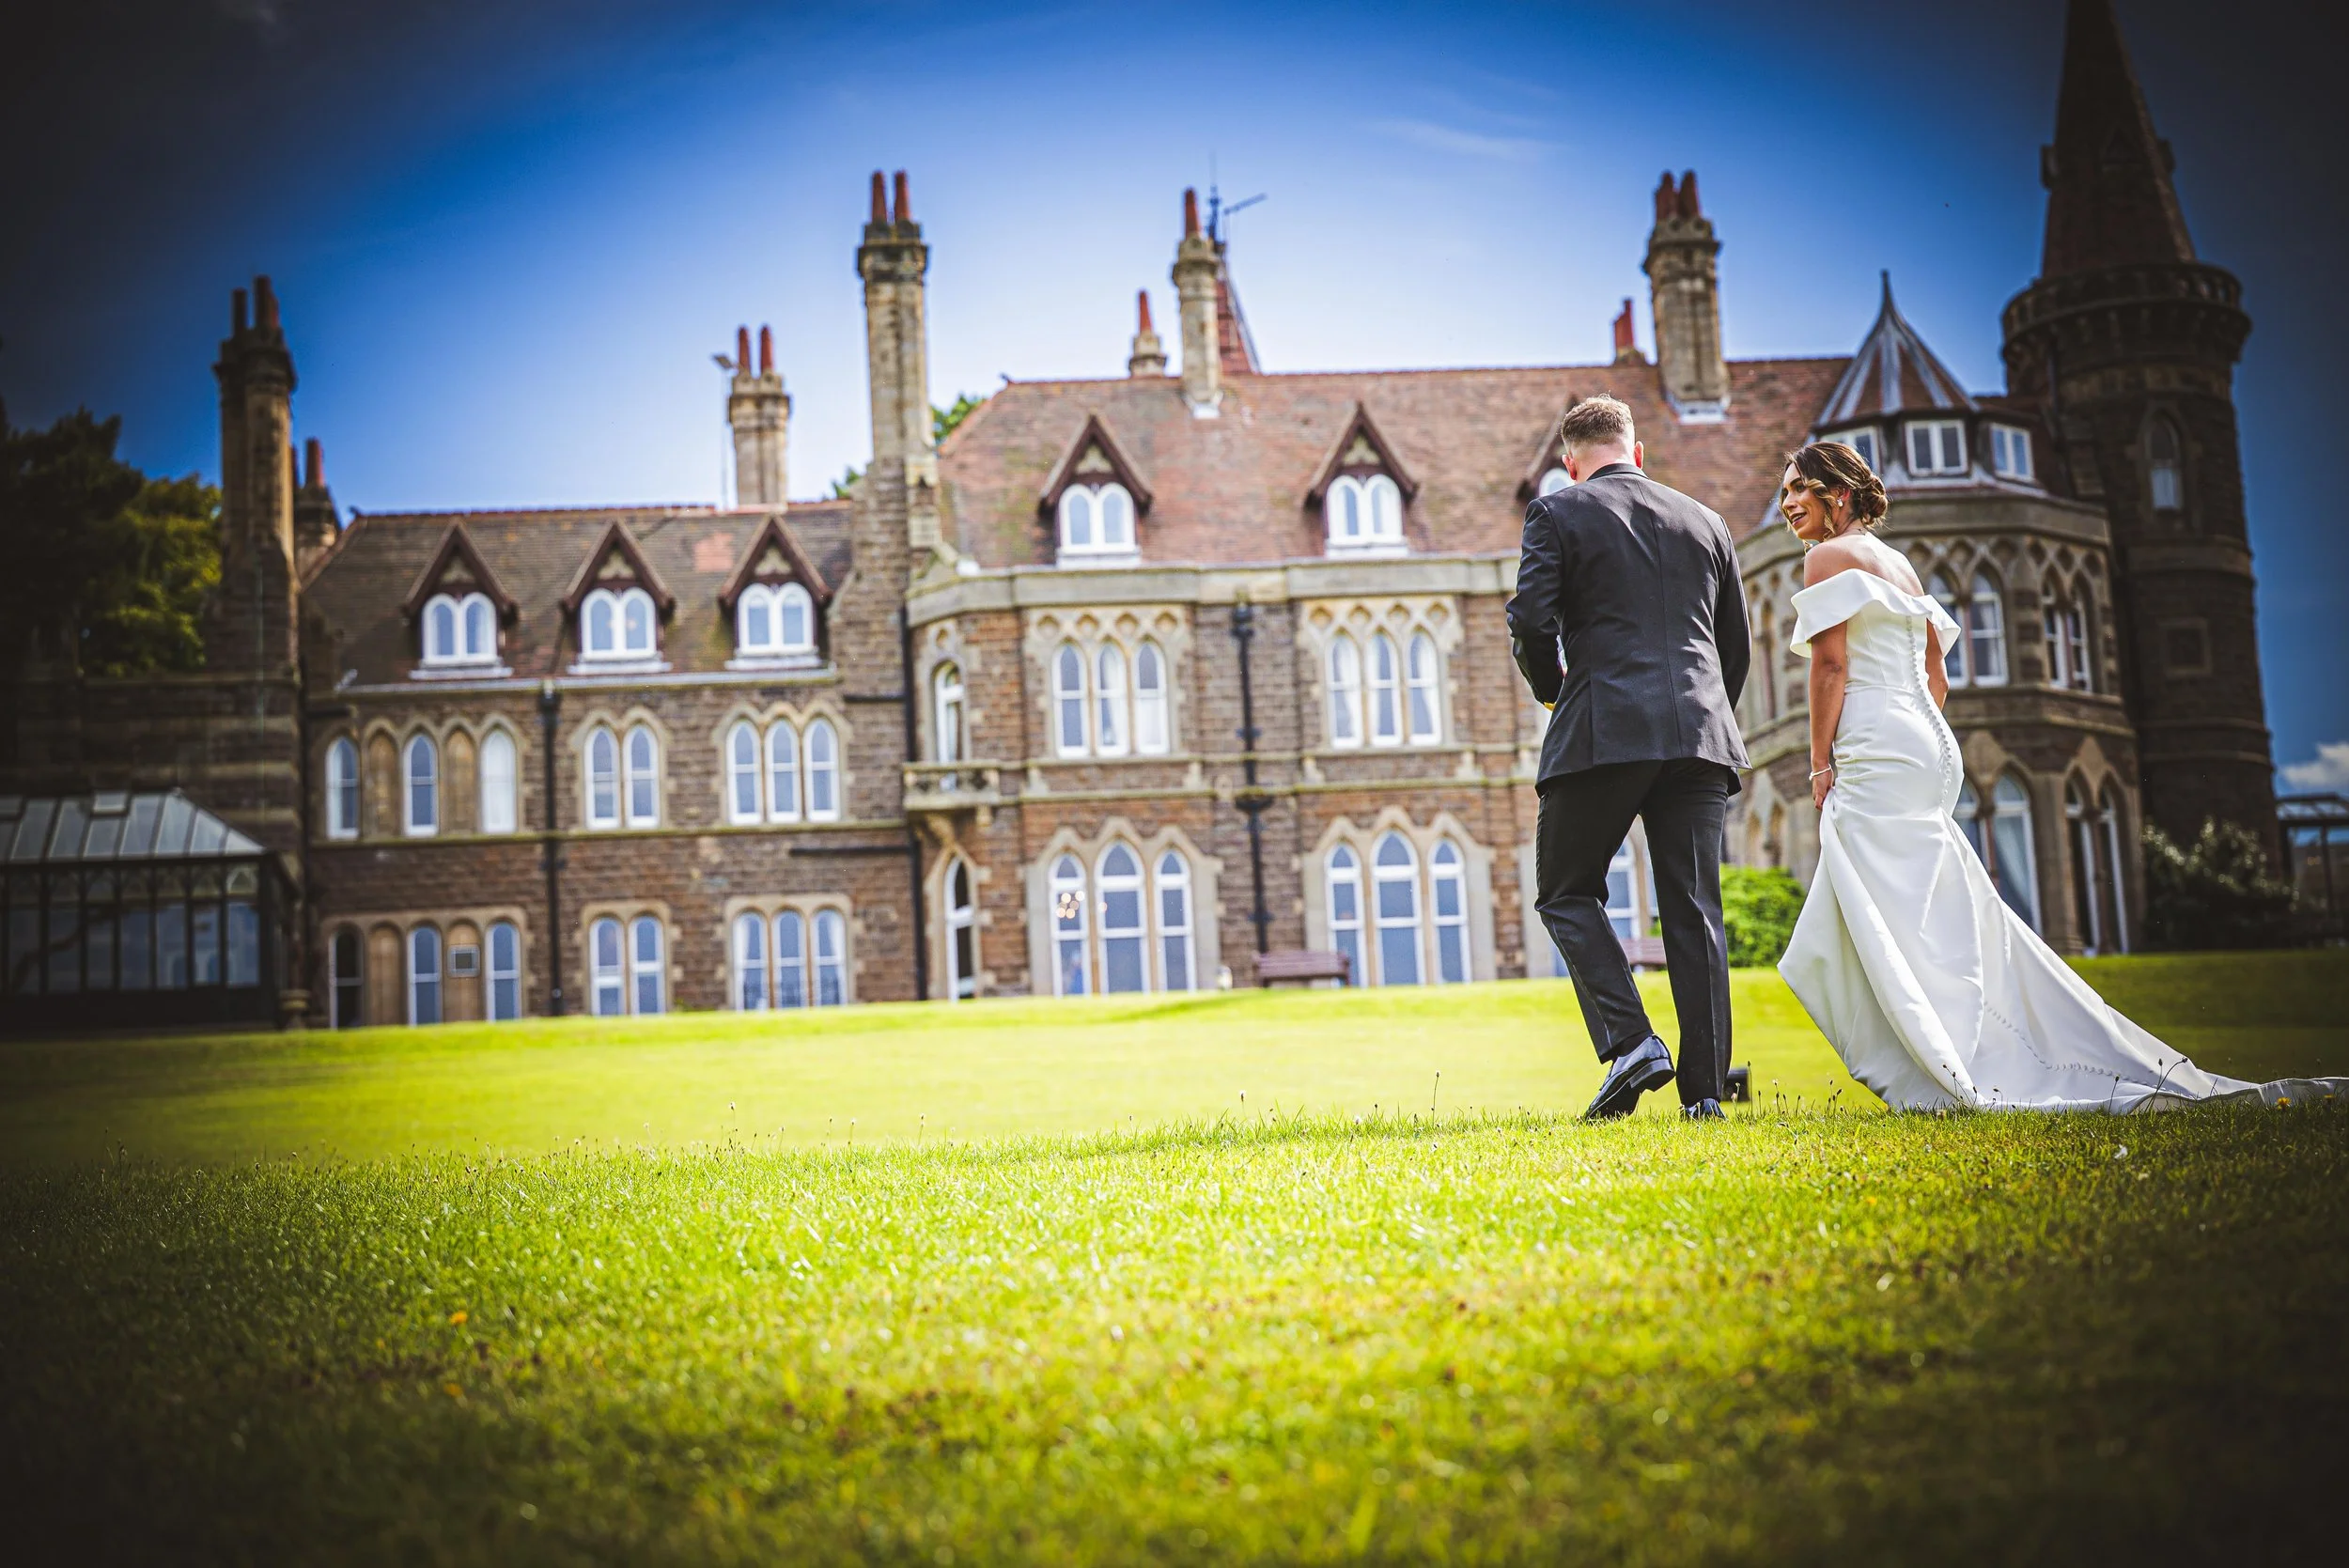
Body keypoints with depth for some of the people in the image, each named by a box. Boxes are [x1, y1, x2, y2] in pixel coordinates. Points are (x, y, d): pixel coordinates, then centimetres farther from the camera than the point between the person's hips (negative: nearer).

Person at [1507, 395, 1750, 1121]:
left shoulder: (1557, 513, 4)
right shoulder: (1705, 522, 19)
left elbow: (1531, 619, -8)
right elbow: (1736, 645, 20)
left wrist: (1552, 690, 11)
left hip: (1604, 733, -4)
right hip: (1700, 734, 4)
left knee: (1566, 893, 8)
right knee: (1693, 910, 4)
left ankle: (1630, 1042, -9)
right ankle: (1705, 1089, 2)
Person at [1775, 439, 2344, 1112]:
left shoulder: (1829, 557, -3)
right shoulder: (1899, 564, 23)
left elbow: (1830, 664, -13)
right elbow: (1935, 681, 22)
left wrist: (1820, 767, -9)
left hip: (1875, 754, -9)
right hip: (1927, 744, 9)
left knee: (1897, 928, -10)